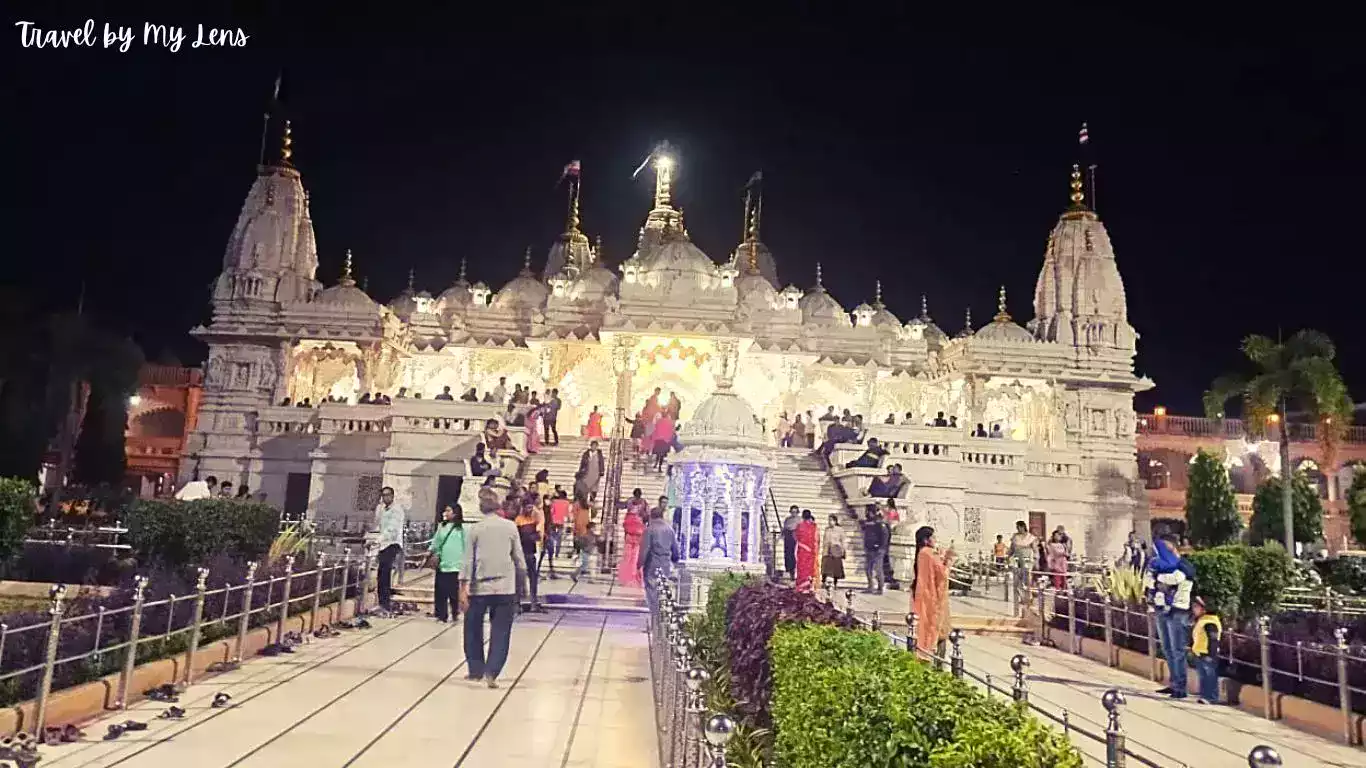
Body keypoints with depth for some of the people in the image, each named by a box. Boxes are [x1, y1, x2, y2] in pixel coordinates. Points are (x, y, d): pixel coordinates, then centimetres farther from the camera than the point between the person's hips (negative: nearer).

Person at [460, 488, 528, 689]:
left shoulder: (475, 530, -1)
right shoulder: (510, 527, 1)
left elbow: (468, 561, -4)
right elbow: (519, 558, 5)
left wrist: (463, 589, -3)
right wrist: (521, 582, 17)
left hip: (479, 587, 0)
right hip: (505, 587, 0)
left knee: (473, 629, 17)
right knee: (500, 632, 5)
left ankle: (476, 669, 24)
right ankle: (491, 672, -5)